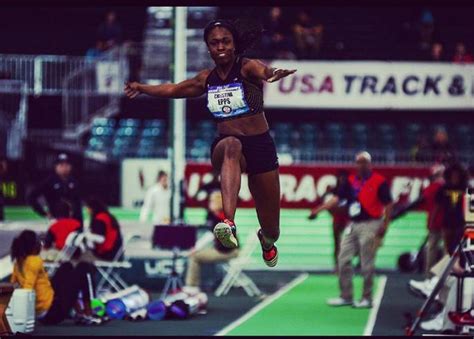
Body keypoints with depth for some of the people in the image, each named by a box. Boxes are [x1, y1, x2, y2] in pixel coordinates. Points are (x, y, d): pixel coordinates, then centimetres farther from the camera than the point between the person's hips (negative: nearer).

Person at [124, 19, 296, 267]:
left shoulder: (247, 68, -7)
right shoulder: (207, 79, 7)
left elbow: (264, 72, -33)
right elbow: (174, 89, 26)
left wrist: (273, 74, -57)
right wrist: (141, 88, 39)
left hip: (260, 145, -1)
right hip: (224, 147, 1)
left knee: (271, 230, 6)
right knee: (231, 146, -40)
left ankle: (267, 240, 49)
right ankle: (229, 224, -59)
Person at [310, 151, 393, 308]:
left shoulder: (380, 181, -5)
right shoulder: (351, 181, 10)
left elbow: (388, 205, -5)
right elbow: (337, 198, 5)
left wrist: (385, 224, -14)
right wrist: (319, 209, -6)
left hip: (370, 225, -6)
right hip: (352, 225, 6)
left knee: (367, 264, -3)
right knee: (343, 260, 5)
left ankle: (366, 298, 5)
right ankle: (346, 296, 13)